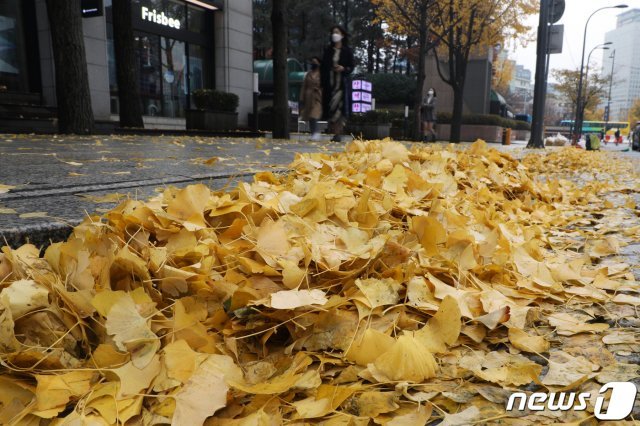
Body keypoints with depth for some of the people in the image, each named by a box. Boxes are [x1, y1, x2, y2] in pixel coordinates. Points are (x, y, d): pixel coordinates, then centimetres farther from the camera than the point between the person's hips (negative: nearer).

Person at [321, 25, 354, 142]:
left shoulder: (347, 51, 5)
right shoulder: (328, 50, 12)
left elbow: (351, 66, 6)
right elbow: (323, 66, 10)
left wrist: (343, 69, -16)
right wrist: (323, 82, 1)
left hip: (342, 83, -3)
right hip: (329, 83, 3)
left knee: (340, 108, -10)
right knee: (330, 108, -1)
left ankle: (338, 134, -9)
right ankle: (333, 132, 6)